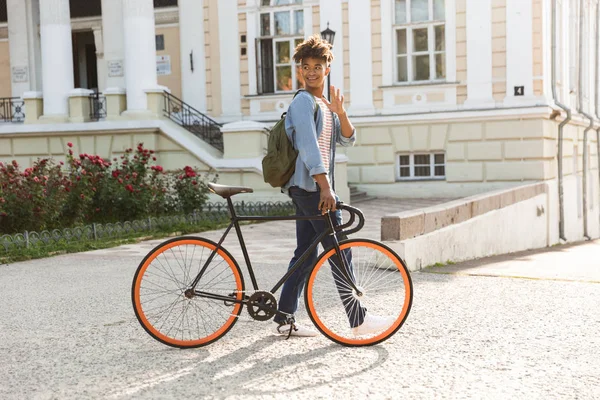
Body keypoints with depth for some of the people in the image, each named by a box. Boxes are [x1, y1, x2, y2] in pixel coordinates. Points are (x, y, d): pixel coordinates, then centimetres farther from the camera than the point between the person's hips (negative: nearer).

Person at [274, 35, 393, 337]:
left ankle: (284, 319, 13)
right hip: (311, 187, -10)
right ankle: (358, 320, 2)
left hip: (306, 189, 10)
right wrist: (325, 187, -26)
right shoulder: (303, 102, -10)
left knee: (306, 254, 9)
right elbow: (309, 146, -20)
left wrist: (341, 113, -4)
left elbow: (347, 140, 13)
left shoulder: (325, 105, 20)